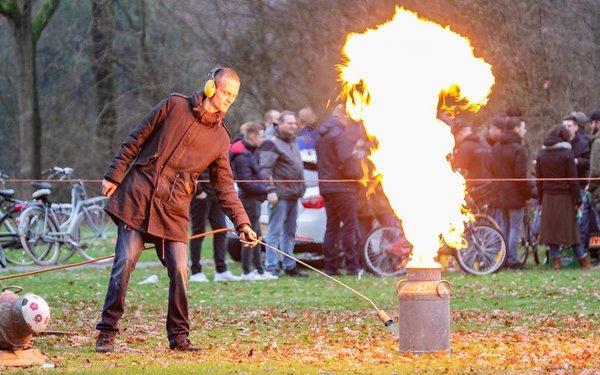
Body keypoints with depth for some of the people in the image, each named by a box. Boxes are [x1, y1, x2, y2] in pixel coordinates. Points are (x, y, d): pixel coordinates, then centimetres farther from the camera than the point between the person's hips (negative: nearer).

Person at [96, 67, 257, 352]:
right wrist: (114, 176, 1)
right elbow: (135, 141, 5)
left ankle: (178, 336, 9)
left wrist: (241, 223, -1)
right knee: (124, 263, -6)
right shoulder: (174, 106, 1)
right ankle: (106, 334, 0)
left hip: (174, 210, 3)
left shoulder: (220, 138, 8)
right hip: (137, 199, -3)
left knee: (179, 271, -6)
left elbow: (225, 187, 9)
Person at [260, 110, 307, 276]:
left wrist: (301, 189, 21)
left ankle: (289, 266, 18)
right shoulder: (272, 144, -9)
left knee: (290, 233, 13)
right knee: (275, 232, -8)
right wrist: (270, 191, -23)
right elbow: (265, 169, -16)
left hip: (293, 195, 9)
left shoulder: (293, 143, 20)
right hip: (280, 195, -9)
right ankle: (271, 267, -7)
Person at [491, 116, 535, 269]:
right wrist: (529, 193, -10)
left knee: (505, 226, 14)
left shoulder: (496, 148, 10)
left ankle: (504, 259, 16)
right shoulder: (518, 149, -16)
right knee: (515, 228, -2)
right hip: (515, 194, -8)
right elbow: (521, 176, -19)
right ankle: (513, 260, -2)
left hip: (500, 193, 8)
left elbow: (492, 171, 14)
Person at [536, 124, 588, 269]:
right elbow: (572, 179, -9)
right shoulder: (567, 154, -9)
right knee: (571, 227, 4)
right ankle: (583, 261, 8)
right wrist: (577, 199, -3)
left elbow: (539, 179, 8)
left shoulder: (541, 154, 4)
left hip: (548, 197, 3)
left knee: (551, 228, 7)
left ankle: (556, 260, 4)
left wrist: (541, 198, 14)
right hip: (565, 196, -3)